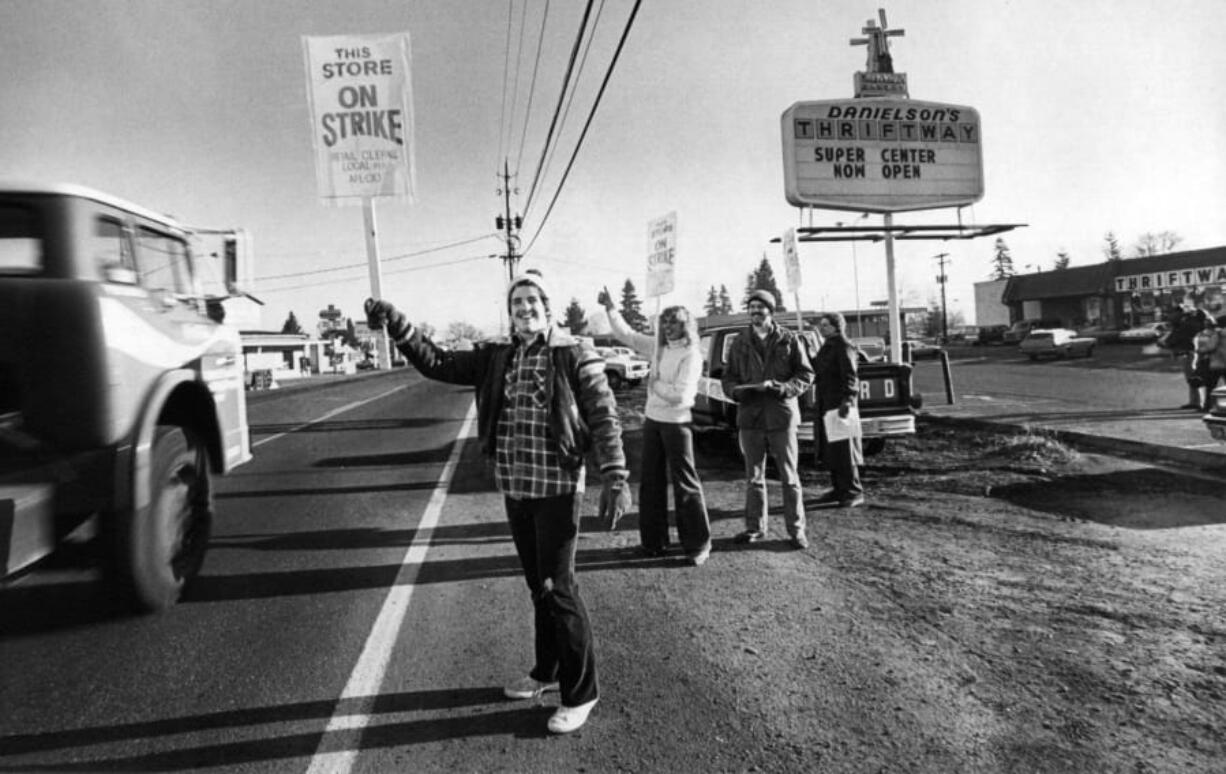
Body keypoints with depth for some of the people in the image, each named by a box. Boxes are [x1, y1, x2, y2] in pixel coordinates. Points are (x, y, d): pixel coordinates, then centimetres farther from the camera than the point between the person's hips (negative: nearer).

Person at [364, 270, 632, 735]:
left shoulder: (574, 355, -8)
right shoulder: (495, 359, 7)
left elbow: (603, 417, -12)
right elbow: (437, 363, 5)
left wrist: (615, 479, -20)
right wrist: (396, 325, -8)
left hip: (557, 488, -6)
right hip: (513, 489, 6)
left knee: (557, 588, -2)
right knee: (538, 586, 18)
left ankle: (581, 692, 14)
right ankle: (548, 672, 36)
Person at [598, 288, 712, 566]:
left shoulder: (691, 355, -13)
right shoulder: (658, 347, 6)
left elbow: (679, 395, -22)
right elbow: (626, 334, 13)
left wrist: (654, 384, -8)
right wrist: (610, 308, 5)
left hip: (676, 423, -7)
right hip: (652, 420, 7)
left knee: (685, 483, -1)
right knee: (651, 482, 12)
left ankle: (698, 544, 11)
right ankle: (654, 541, 24)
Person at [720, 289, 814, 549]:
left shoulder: (788, 339, 0)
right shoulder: (740, 342, 8)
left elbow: (806, 375, 0)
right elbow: (727, 378, 12)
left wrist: (780, 387, -16)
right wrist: (736, 390, -10)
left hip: (782, 415, -3)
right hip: (750, 416, 3)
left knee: (789, 476, 3)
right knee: (754, 477, 11)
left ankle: (796, 529, 13)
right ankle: (755, 527, 22)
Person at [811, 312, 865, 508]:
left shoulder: (844, 347, -10)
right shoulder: (826, 347, 19)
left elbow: (849, 376, -17)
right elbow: (818, 371, 24)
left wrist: (847, 399, -24)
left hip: (840, 404, -9)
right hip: (826, 406, 9)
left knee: (844, 451, -6)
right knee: (830, 451, 12)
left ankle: (854, 492, 1)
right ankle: (839, 489, 21)